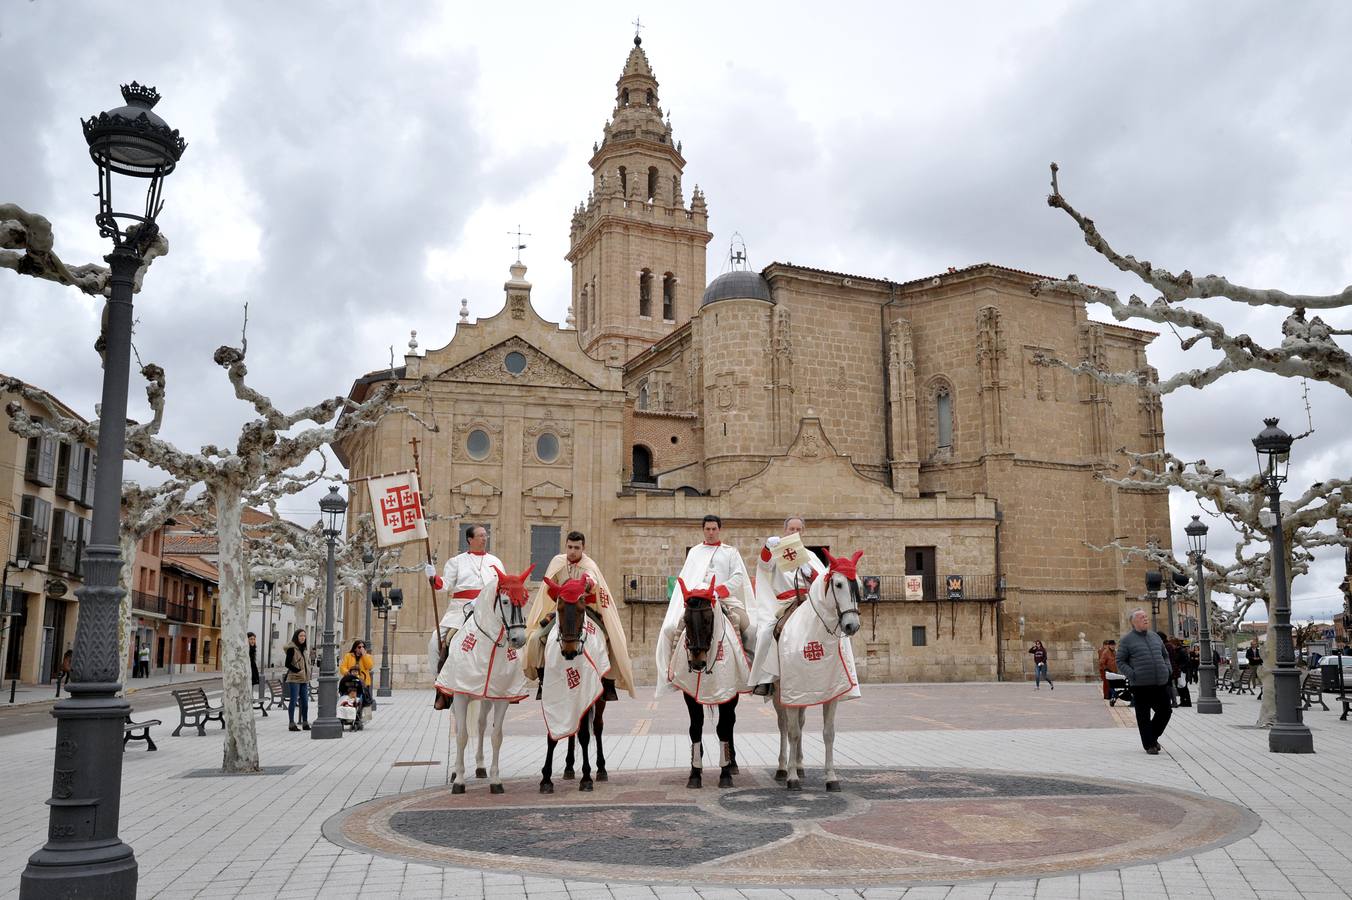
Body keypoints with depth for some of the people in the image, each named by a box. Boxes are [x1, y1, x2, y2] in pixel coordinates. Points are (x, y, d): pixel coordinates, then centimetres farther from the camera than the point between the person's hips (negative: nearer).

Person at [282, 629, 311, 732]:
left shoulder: (304, 649, 15)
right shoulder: (292, 649, -8)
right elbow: (287, 664, -13)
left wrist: (307, 675, 12)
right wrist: (298, 671, -17)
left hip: (304, 679, 7)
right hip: (294, 679, -7)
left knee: (305, 701, 7)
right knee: (293, 701, -5)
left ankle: (305, 723, 14)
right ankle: (291, 724, 0)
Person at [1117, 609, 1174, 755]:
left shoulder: (1155, 636, 15)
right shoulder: (1126, 640, -1)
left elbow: (1165, 655, 26)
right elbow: (1120, 662, -1)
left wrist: (1168, 669, 9)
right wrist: (1132, 674, -14)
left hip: (1161, 683, 5)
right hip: (1141, 685, -5)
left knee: (1165, 711, 8)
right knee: (1144, 716, 1)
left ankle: (1153, 736, 30)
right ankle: (1149, 745, 12)